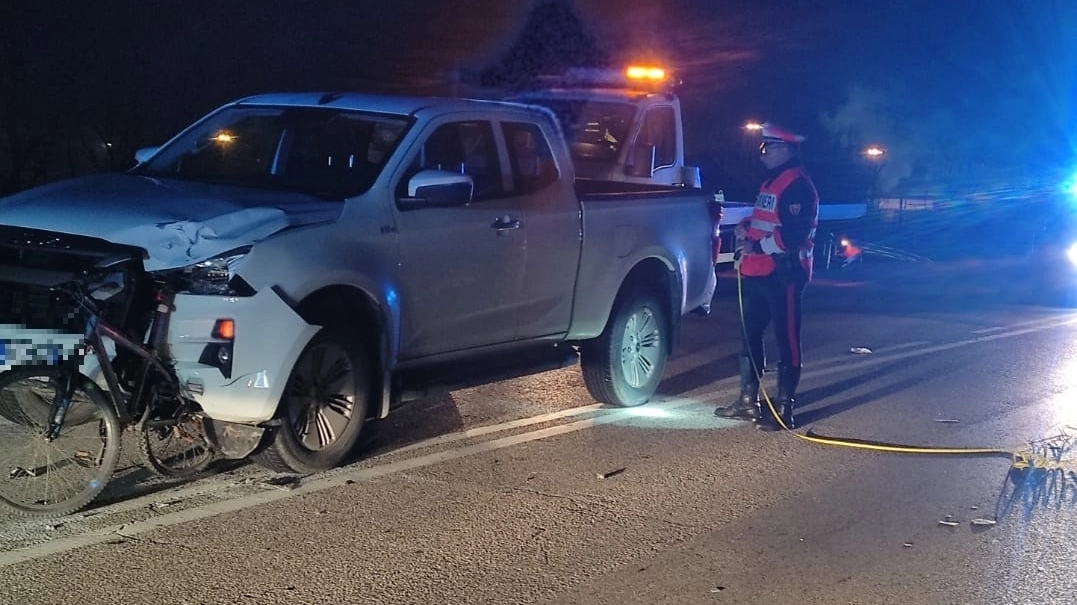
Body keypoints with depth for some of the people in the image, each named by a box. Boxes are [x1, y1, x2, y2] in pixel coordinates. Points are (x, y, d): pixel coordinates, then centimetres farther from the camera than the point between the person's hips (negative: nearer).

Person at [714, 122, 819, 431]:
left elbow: (793, 236, -24)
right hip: (758, 272, 11)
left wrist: (755, 246, -18)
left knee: (786, 339, -5)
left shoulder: (798, 185, -15)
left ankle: (784, 408, -1)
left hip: (784, 274, -11)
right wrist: (745, 226, 9)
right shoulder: (771, 181, 18)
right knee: (750, 334, 15)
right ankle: (748, 400, 25)